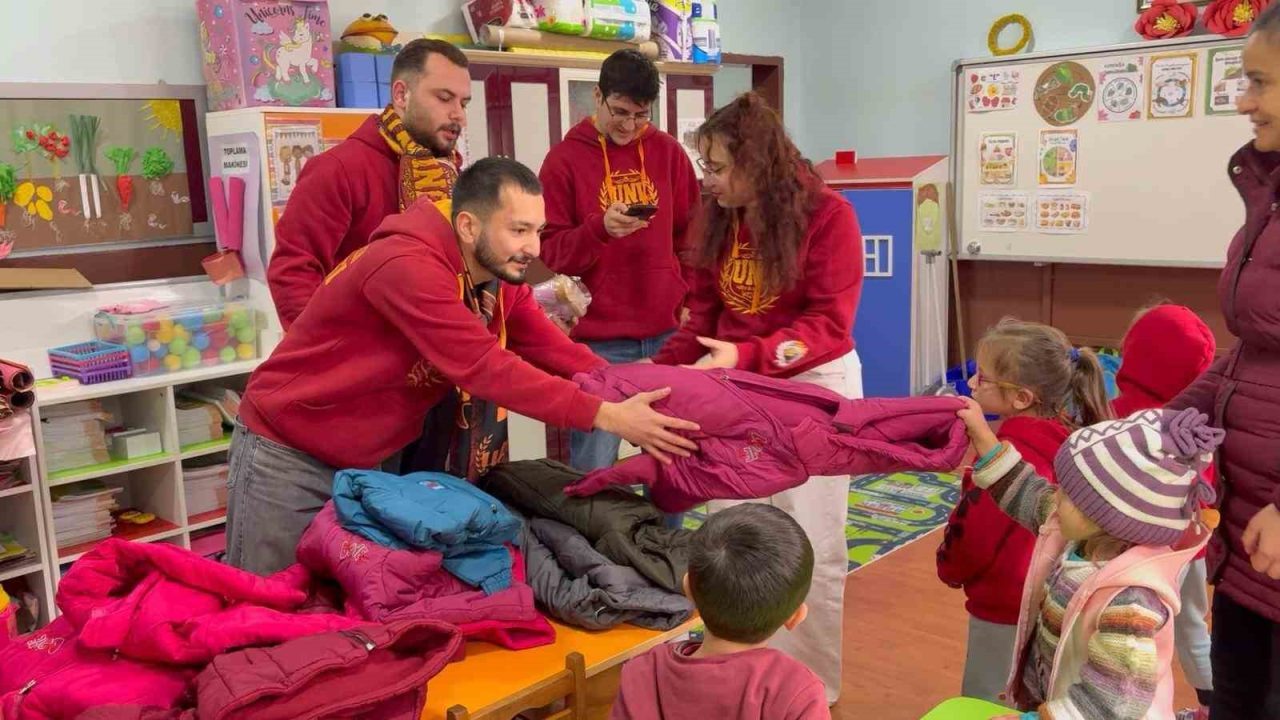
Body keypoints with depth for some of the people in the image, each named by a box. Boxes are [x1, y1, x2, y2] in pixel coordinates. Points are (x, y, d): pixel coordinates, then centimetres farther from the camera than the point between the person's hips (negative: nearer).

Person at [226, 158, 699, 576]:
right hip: (286, 453, -7)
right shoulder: (407, 266, -31)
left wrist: (633, 396, -19)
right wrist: (604, 416, -36)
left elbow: (556, 353, -7)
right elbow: (483, 367, -35)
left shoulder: (501, 281, -4)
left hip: (363, 460, 7)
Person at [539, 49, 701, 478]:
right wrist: (599, 228, -19)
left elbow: (692, 233, 14)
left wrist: (691, 297, 4)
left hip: (667, 332, 3)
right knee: (595, 466, -2)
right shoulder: (565, 159, -1)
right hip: (598, 338, -3)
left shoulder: (668, 152, 8)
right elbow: (551, 250, -2)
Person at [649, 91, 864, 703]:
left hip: (813, 383, -5)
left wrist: (749, 356, -32)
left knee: (809, 546, 4)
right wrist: (661, 367, -8)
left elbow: (829, 324, -20)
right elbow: (703, 312, 5)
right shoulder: (718, 217, 1)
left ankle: (813, 687, 23)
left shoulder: (827, 216, -16)